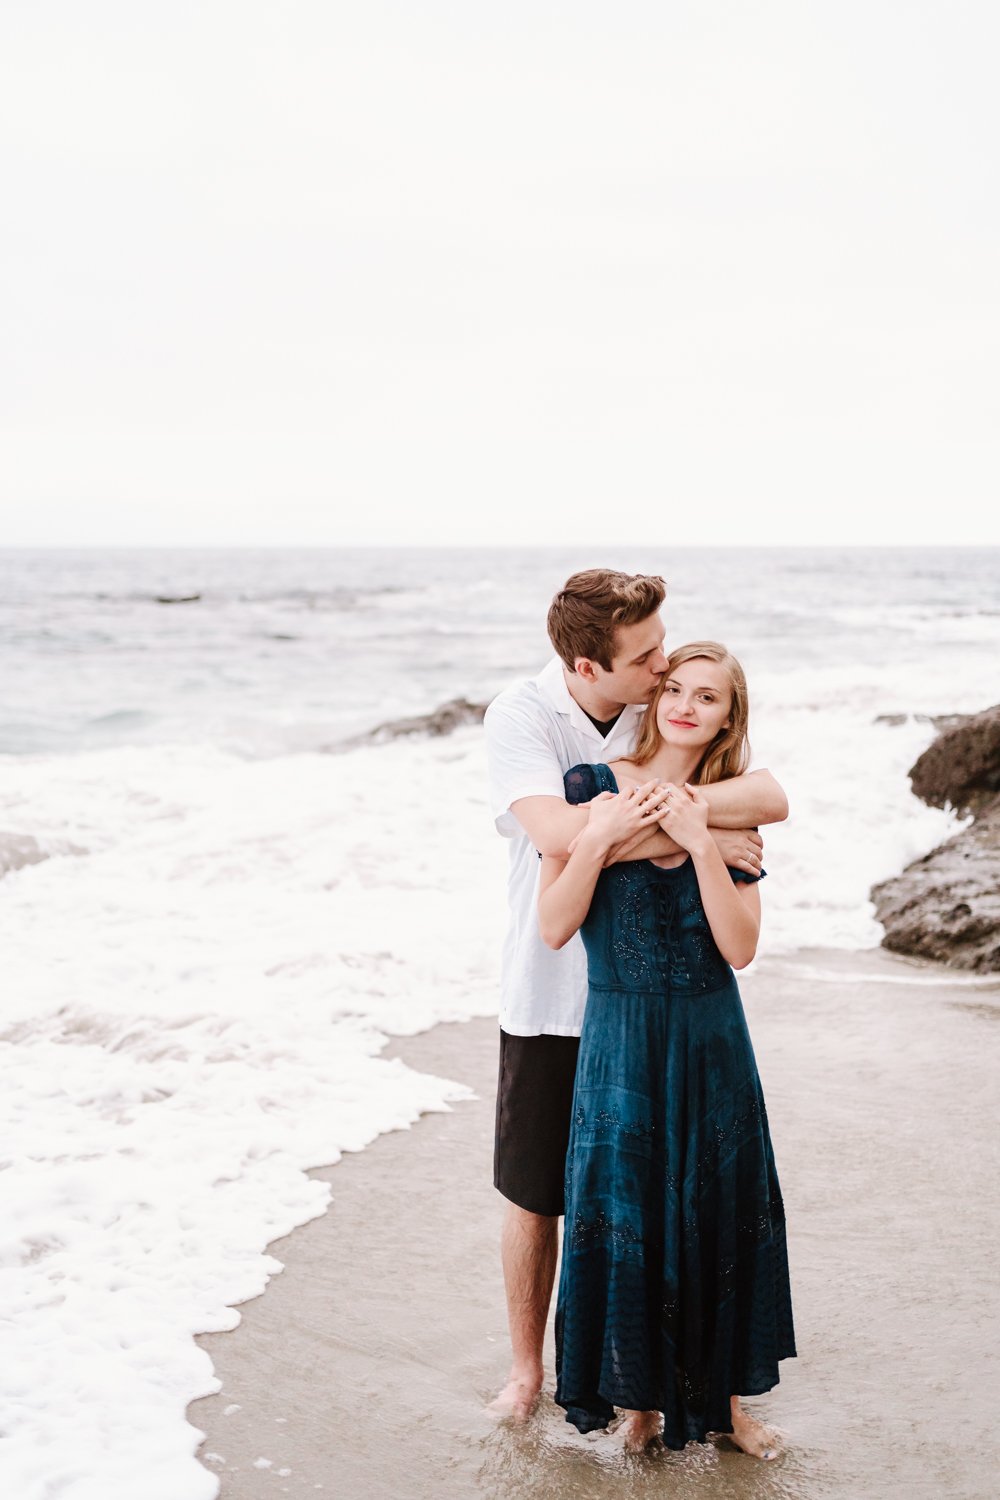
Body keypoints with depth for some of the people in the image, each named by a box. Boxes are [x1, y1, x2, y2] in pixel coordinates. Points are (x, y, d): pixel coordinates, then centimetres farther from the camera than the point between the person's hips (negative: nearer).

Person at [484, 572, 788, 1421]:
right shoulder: (520, 715, -14)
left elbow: (770, 799, -18)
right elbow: (558, 832, -31)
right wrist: (692, 836, -26)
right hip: (551, 996, -2)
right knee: (534, 1197, 10)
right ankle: (527, 1366, 30)